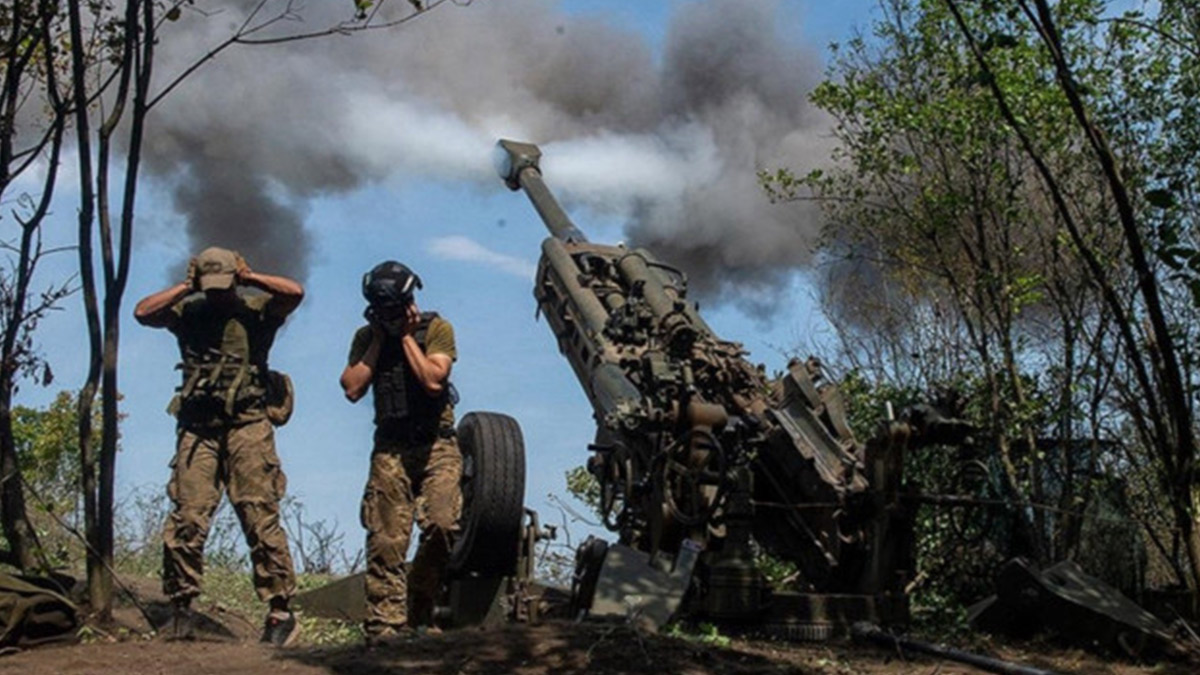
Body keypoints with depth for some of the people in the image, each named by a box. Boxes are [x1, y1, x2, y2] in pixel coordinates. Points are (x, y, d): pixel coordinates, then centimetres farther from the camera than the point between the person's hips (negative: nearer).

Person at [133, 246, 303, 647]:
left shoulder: (256, 308, 8)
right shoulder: (188, 312, 14)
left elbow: (295, 293, -8)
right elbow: (142, 312, 1)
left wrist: (249, 278, -1)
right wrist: (186, 287, 3)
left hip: (247, 424, -2)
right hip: (198, 427, 2)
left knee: (260, 516, -7)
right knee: (187, 517, -4)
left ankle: (280, 609, -4)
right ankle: (182, 606, 7)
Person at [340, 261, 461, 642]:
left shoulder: (436, 329, 1)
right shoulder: (367, 337, 10)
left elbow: (434, 381, -14)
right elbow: (352, 389, -3)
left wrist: (406, 337, -7)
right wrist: (379, 340, -2)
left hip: (436, 446, -2)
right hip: (390, 448, 2)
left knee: (442, 524, -18)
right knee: (385, 540, -5)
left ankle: (419, 615, -2)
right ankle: (385, 624, -3)